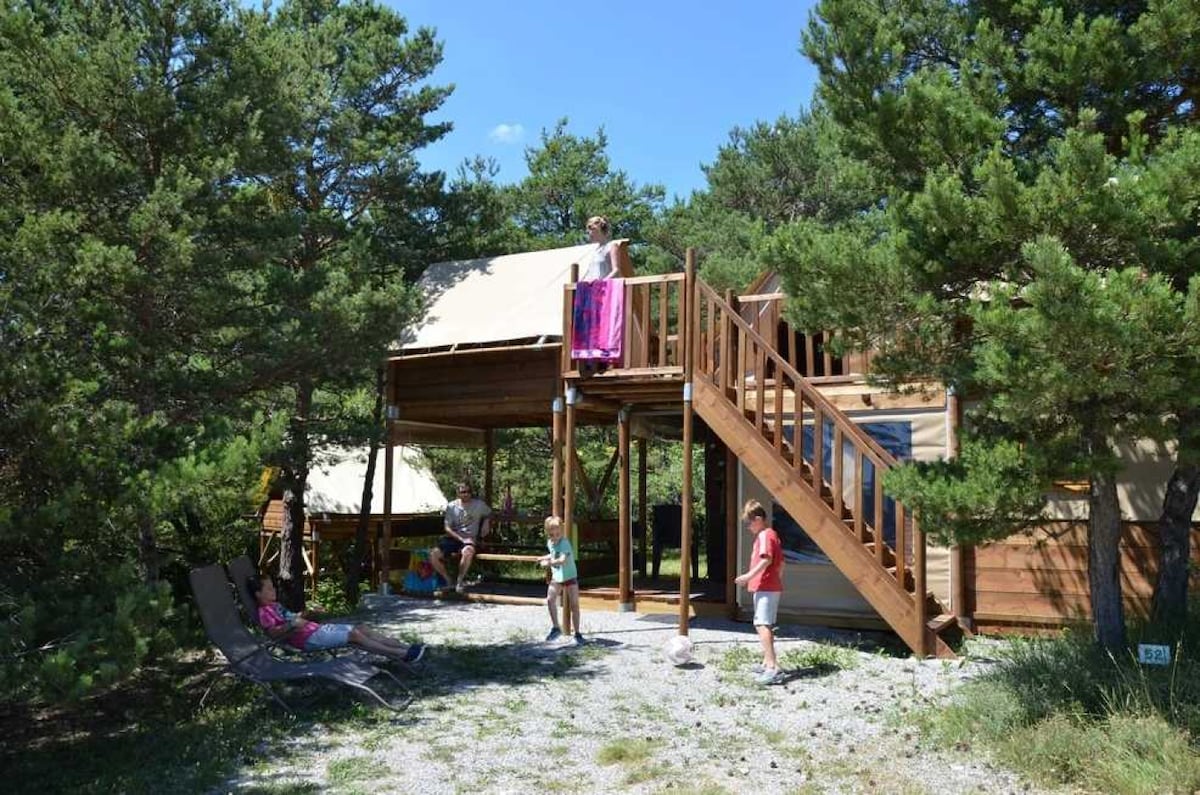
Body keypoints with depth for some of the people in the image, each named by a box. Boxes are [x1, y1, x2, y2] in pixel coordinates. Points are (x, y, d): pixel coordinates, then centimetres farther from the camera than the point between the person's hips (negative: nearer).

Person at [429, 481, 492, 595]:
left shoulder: (479, 504, 6)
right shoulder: (451, 506, 4)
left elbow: (489, 515, 27)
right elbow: (447, 528, -1)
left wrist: (486, 522, 5)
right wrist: (462, 539, -13)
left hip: (471, 539, -2)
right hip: (453, 538, 2)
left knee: (468, 551, -40)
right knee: (433, 554, -24)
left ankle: (460, 581, -19)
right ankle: (447, 580, -3)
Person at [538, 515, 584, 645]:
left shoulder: (564, 543, -23)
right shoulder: (549, 543, -1)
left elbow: (563, 560, -41)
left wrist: (550, 563, -55)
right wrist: (545, 557, 9)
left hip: (570, 577, -5)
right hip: (556, 577, 5)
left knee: (574, 605, 0)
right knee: (550, 599, -17)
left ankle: (577, 633, 13)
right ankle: (555, 628, -4)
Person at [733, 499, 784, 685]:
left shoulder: (764, 535, -13)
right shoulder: (772, 534, 19)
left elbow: (766, 559, -26)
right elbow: (780, 562, 23)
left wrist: (749, 576, -29)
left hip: (765, 588, -11)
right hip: (773, 586, 11)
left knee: (762, 625, -19)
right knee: (765, 625, 20)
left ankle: (773, 668, -29)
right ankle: (768, 663, 31)